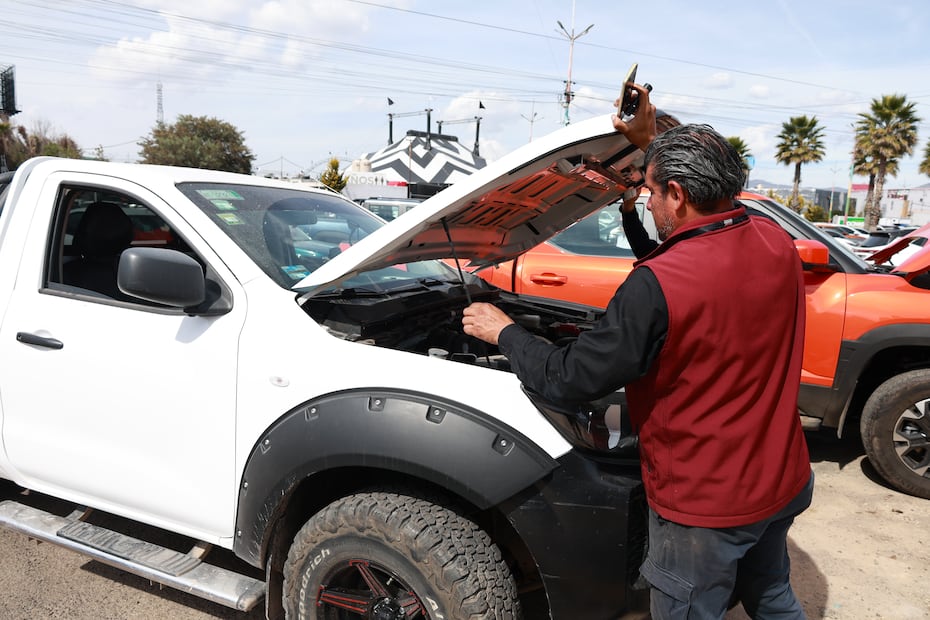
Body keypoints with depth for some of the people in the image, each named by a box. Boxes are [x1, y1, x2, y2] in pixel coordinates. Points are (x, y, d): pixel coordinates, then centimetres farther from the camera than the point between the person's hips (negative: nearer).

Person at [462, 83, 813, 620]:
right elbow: (716, 205, 16)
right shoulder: (776, 243, -7)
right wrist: (654, 143, 16)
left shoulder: (657, 285, -30)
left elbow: (570, 380, -22)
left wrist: (503, 332, -6)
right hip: (784, 481, 8)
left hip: (705, 503, -7)